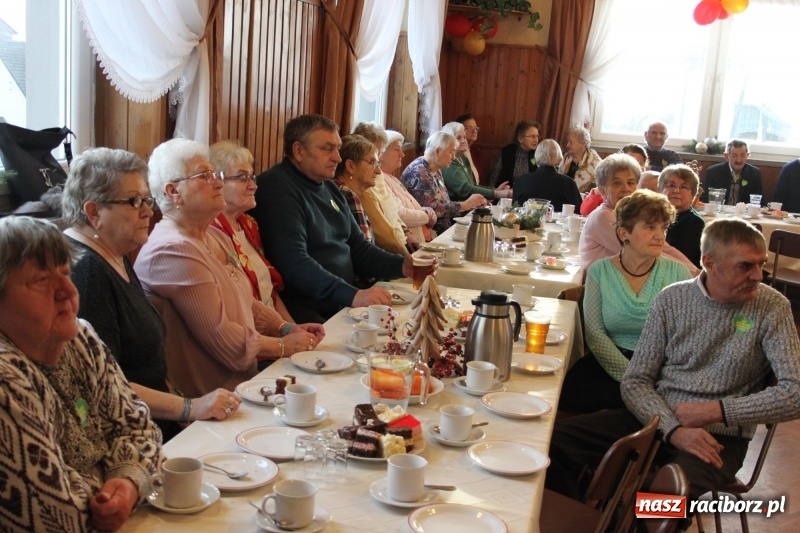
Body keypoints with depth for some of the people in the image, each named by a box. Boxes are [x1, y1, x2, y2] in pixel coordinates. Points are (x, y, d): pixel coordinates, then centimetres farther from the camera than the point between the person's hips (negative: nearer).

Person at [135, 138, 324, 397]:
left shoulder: (216, 237, 12)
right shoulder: (173, 250, -20)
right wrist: (284, 345, -9)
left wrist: (287, 328, 3)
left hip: (241, 380, 9)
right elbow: (222, 339, -20)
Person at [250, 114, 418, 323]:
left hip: (346, 303, 9)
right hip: (308, 313, -8)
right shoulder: (277, 188, -12)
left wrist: (403, 266, 5)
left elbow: (357, 247, 22)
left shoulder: (329, 188, 17)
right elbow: (294, 263, -24)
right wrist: (352, 295, -34)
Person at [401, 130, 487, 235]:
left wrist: (473, 203, -2)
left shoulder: (436, 170, 13)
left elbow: (444, 203, 10)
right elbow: (433, 209, -22)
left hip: (443, 230, 9)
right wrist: (466, 204, -16)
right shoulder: (419, 172, -16)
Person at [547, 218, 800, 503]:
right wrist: (674, 429, -17)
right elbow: (635, 381, 1)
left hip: (719, 435, -3)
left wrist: (715, 411, -15)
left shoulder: (772, 308, -3)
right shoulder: (672, 298, 3)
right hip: (657, 418, 3)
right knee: (555, 439, -19)